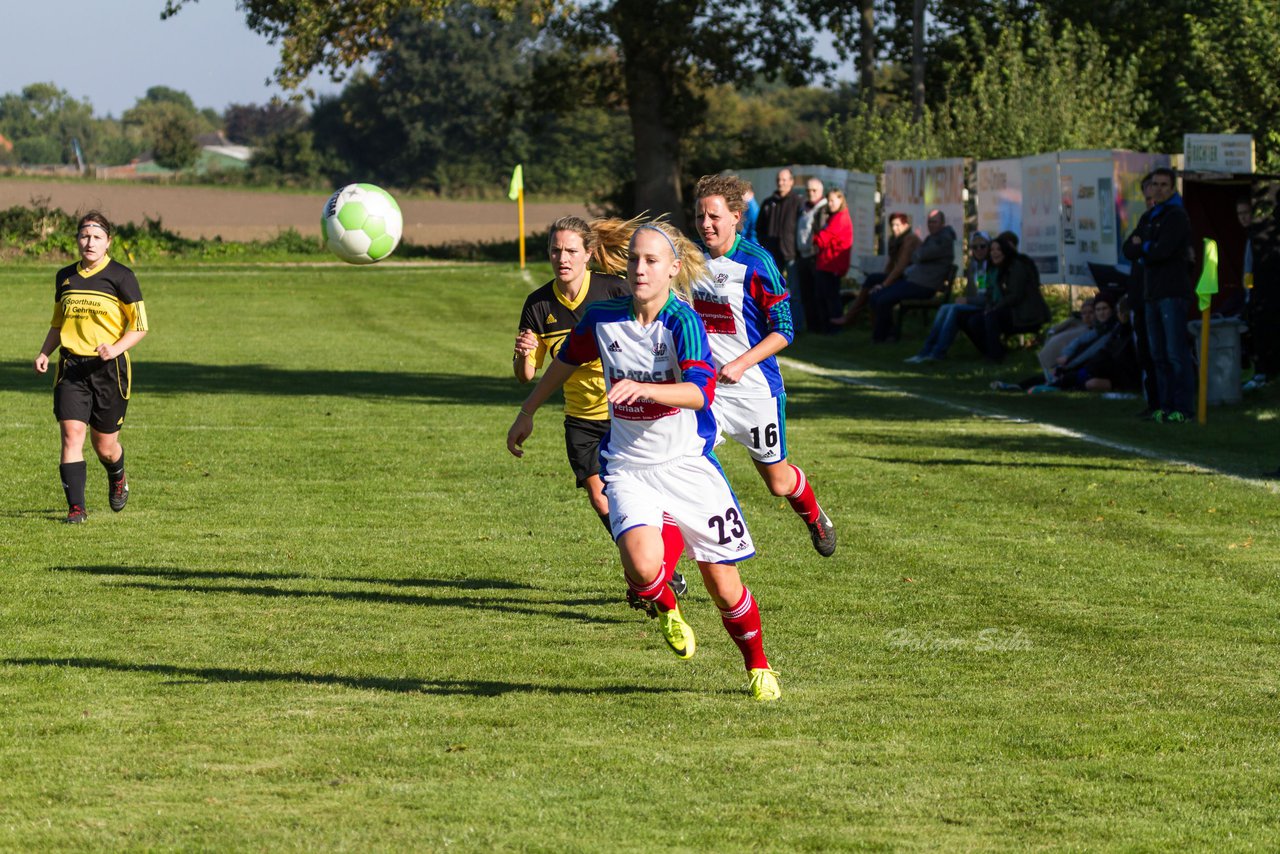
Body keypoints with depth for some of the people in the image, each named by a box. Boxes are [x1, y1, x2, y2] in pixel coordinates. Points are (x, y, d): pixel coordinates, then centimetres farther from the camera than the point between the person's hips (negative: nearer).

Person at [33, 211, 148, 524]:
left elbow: (140, 326, -2)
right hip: (71, 367, 3)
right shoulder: (65, 277, 9)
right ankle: (76, 507, -12)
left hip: (109, 368, -3)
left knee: (105, 446, 6)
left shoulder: (121, 277, -4)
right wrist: (44, 352, 5)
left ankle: (117, 479, 41)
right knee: (71, 434, -13)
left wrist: (116, 348, -19)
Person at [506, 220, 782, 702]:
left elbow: (699, 391, -29)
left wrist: (642, 389, -45)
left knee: (723, 584, 2)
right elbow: (566, 361, 18)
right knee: (642, 563, -26)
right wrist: (526, 414, 26)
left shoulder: (683, 322, -14)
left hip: (688, 464, -2)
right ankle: (667, 609, 11)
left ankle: (758, 668, 29)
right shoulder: (603, 319, -2)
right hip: (628, 468, 2)